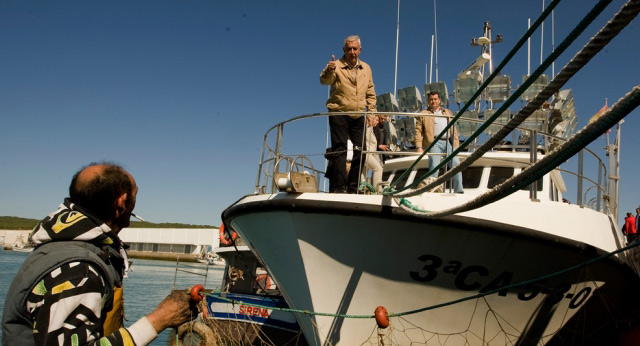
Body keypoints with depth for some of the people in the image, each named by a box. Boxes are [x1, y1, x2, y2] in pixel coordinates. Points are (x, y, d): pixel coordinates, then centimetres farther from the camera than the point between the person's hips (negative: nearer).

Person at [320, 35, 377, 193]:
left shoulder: (366, 68, 14)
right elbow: (324, 81, -21)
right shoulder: (336, 66, -2)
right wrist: (329, 70, -42)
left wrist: (371, 110, 7)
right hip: (339, 114, -5)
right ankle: (339, 187, -8)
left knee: (361, 151, 4)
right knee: (339, 150, -8)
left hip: (358, 117, 5)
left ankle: (353, 188, 13)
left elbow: (370, 92, 21)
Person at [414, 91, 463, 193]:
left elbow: (453, 130, 22)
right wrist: (419, 147, -8)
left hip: (448, 142, 3)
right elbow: (418, 131, 5)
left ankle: (459, 190, -3)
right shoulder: (423, 114, 14)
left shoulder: (447, 113, 26)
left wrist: (456, 145, 10)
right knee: (434, 166, -12)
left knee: (456, 164, -7)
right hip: (435, 143, -3)